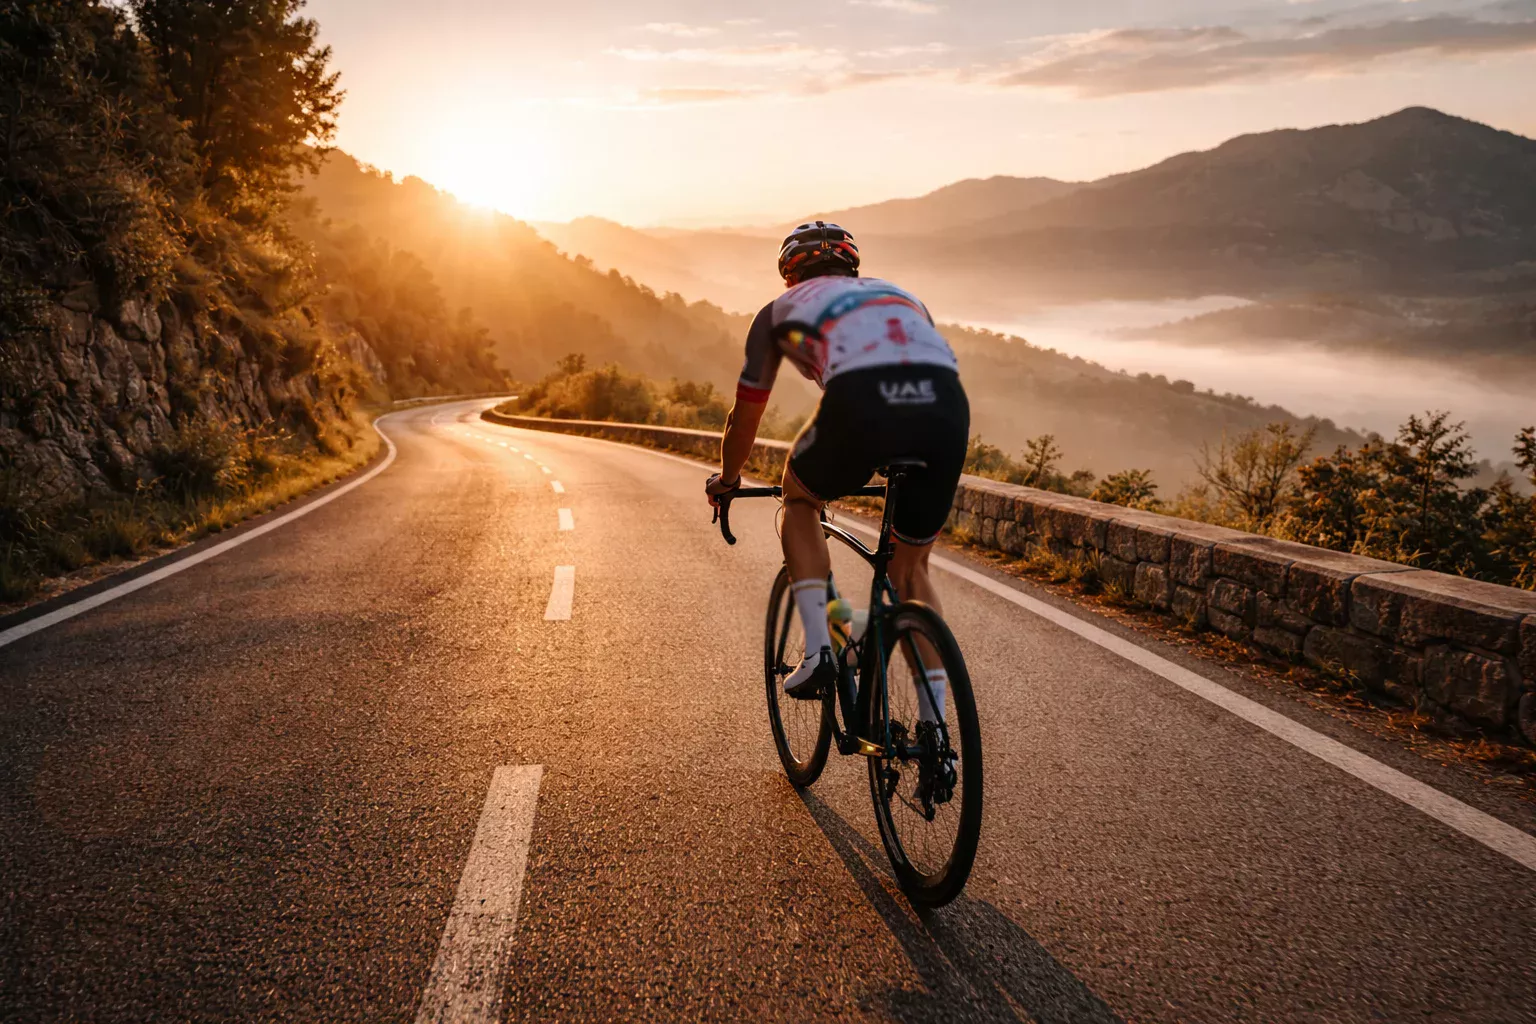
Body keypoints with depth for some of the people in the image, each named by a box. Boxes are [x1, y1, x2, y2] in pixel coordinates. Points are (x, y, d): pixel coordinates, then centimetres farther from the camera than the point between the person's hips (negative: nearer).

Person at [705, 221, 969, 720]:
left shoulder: (782, 309, 30)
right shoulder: (900, 295, 40)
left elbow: (744, 417, 35)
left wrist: (725, 480, 54)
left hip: (862, 399, -3)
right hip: (947, 405, 3)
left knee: (799, 497, 29)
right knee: (911, 570, 22)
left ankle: (818, 650, 16)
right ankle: (935, 732, 18)